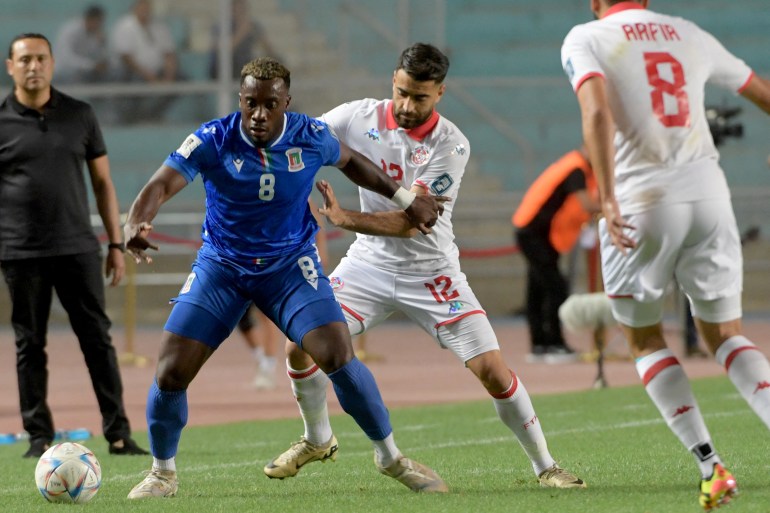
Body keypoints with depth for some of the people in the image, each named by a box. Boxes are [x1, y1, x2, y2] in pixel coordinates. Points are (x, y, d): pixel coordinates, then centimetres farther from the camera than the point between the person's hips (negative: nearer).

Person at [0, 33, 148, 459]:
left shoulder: (80, 116, 8)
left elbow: (103, 183, 12)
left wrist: (116, 244, 6)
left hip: (77, 248, 2)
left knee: (98, 339, 0)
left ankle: (118, 434, 3)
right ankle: (39, 436, 10)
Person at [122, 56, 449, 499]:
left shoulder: (312, 139, -12)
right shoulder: (213, 141, -19)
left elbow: (350, 161, 11)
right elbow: (162, 184, -30)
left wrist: (406, 199, 16)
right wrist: (136, 224, -51)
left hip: (291, 265, 0)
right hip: (221, 267, 0)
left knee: (338, 357, -17)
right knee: (171, 372, -10)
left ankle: (391, 457, 4)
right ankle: (163, 474, 15)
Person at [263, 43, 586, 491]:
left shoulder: (451, 146, -21)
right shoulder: (359, 117, -11)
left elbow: (407, 222, -27)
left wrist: (344, 218, -40)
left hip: (430, 273, -3)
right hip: (370, 264, 3)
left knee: (491, 369, -11)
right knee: (301, 344, -7)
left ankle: (545, 466, 6)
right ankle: (317, 441, 20)